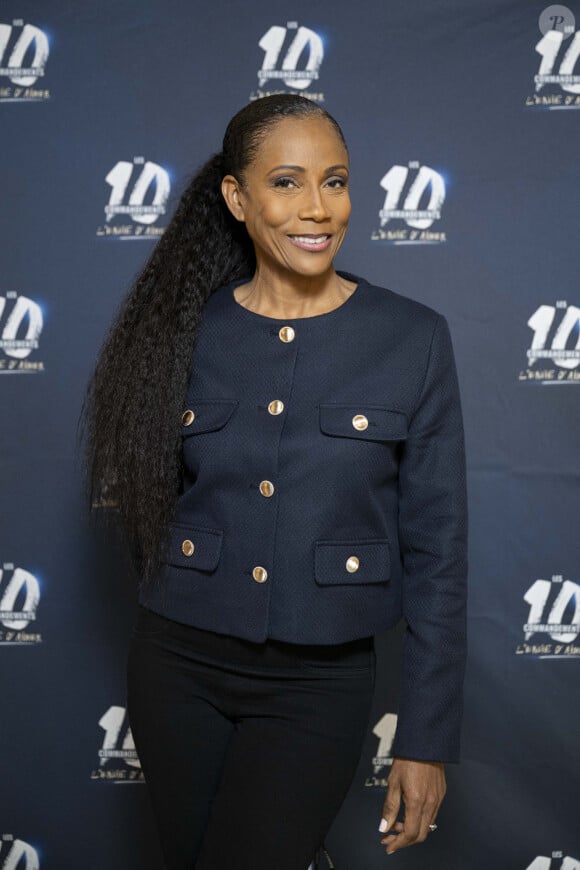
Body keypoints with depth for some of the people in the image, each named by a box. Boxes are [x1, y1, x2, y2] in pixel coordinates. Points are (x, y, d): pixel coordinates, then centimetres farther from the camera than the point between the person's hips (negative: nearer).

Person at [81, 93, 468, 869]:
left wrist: (428, 740, -6)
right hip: (179, 667, 2)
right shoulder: (185, 330, -3)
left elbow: (435, 550, -6)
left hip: (318, 685, -2)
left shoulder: (414, 338, -8)